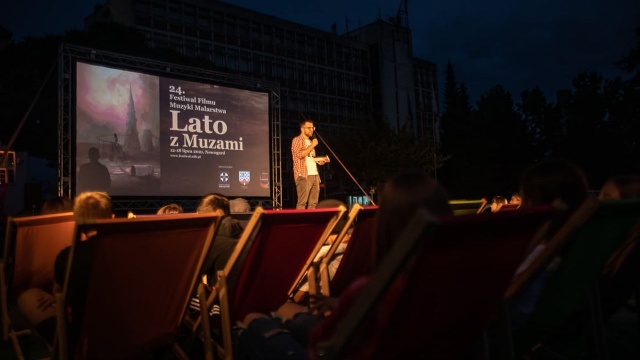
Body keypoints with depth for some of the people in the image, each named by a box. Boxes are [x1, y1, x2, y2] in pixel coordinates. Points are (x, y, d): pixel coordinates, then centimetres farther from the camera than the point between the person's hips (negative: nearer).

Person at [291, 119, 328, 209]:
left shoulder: (310, 141, 25)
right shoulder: (297, 140, 1)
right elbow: (300, 154, -15)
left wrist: (321, 161, 9)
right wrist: (313, 145, -8)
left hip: (315, 175, 8)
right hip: (304, 175, -8)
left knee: (313, 203, 3)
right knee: (302, 202, -12)